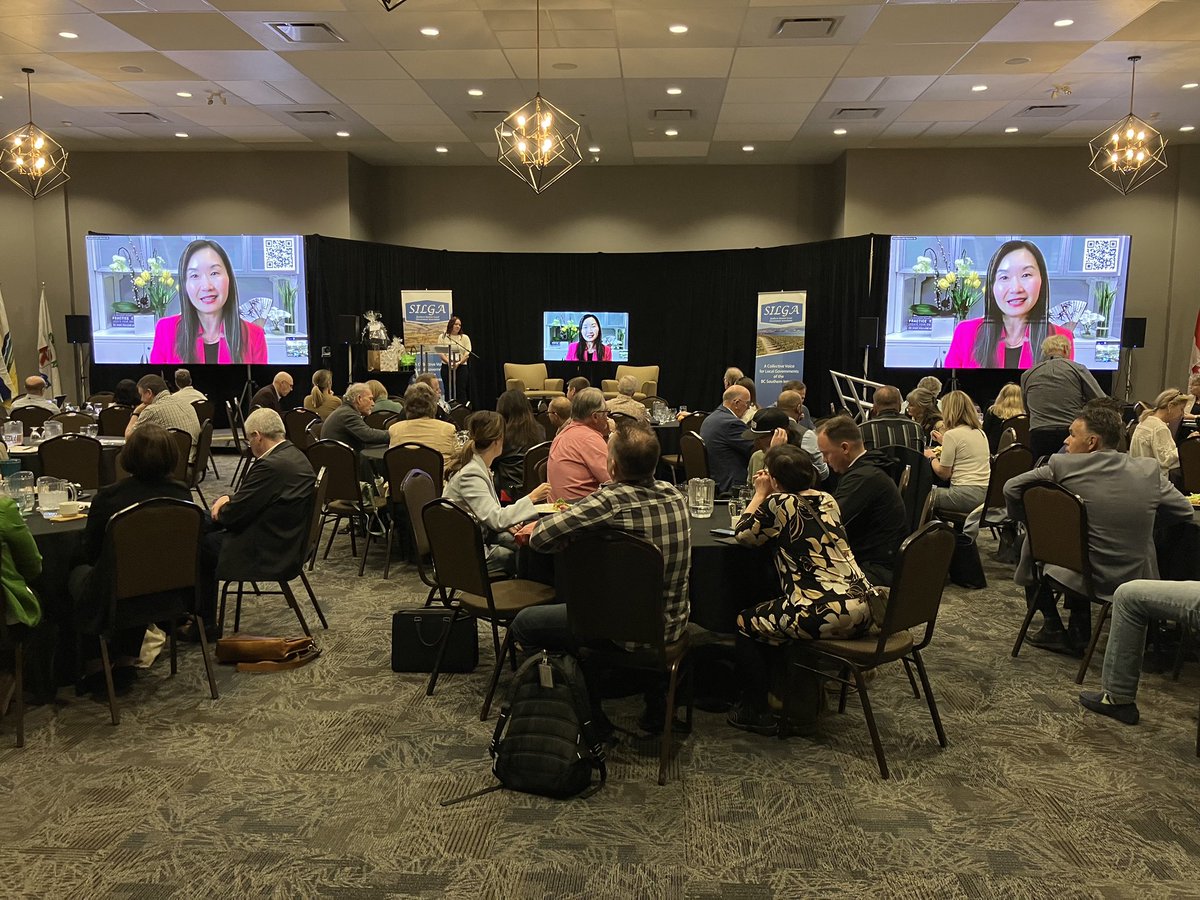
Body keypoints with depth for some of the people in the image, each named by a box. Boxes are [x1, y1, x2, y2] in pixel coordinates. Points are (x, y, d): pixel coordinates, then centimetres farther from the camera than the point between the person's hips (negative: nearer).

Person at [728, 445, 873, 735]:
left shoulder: (779, 504, -9)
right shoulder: (827, 500, 13)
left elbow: (743, 535, 6)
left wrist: (760, 494, 13)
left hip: (828, 615, -8)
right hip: (862, 610, 8)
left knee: (746, 622, 14)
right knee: (789, 609, 35)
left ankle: (756, 712, 18)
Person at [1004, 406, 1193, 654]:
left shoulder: (1062, 465, -12)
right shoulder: (1150, 470, -3)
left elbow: (1012, 488, -3)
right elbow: (1184, 511, 8)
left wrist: (1023, 518, 15)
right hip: (1136, 580, 4)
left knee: (1033, 541, 24)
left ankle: (1053, 627, 28)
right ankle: (1078, 633, 35)